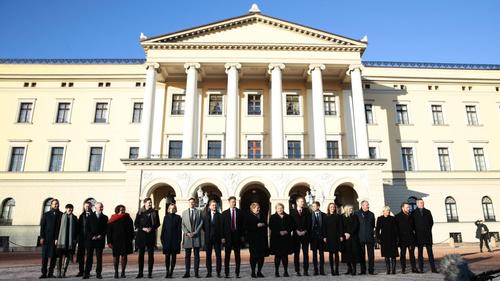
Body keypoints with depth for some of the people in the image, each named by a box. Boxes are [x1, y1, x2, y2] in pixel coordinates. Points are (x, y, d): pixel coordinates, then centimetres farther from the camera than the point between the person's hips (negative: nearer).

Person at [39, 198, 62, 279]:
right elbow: (42, 226, 4)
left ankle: (50, 273, 10)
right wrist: (42, 237, -5)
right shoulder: (46, 214, 8)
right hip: (47, 238, 0)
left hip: (56, 239, 0)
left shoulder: (61, 215, 6)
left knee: (54, 256, 2)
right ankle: (44, 273, 9)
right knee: (45, 256, 1)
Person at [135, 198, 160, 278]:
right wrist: (143, 228, -12)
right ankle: (140, 272, 12)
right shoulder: (140, 213, 6)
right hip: (141, 235, 1)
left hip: (151, 235, 0)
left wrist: (151, 228, -11)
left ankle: (150, 273, 7)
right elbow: (136, 224, 3)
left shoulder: (154, 212, 5)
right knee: (141, 254, 4)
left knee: (151, 254, 1)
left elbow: (157, 223, 5)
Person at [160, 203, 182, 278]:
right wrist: (162, 238, 2)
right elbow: (163, 228, 8)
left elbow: (179, 229, -1)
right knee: (167, 256, 4)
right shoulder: (166, 217, 9)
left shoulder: (178, 217, 3)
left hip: (175, 239, -1)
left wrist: (179, 239, -7)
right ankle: (167, 271, 12)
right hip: (167, 239, 2)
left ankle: (171, 272, 8)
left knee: (174, 256, 2)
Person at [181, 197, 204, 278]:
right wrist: (187, 233, -8)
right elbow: (183, 224, 6)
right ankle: (187, 272, 9)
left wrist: (195, 232, -10)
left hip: (196, 236, -1)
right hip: (187, 236, 1)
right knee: (187, 255, 3)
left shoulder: (199, 212, 7)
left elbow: (201, 223, 0)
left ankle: (196, 272, 6)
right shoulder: (184, 212, 12)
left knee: (196, 255, 2)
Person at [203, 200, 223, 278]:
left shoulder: (219, 215, 1)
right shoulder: (206, 215, 6)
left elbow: (221, 227, -3)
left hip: (217, 238, -1)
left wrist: (222, 237, -8)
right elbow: (203, 226, 10)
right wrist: (207, 233, 3)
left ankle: (218, 272, 8)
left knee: (218, 255, 1)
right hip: (208, 238, 2)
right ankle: (209, 272, 13)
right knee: (208, 255, 6)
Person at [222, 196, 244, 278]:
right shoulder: (224, 213, 4)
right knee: (227, 255, 4)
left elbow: (242, 224, 5)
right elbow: (222, 226, 2)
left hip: (237, 236, 1)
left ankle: (237, 273, 12)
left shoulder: (239, 212, 5)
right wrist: (223, 237, -5)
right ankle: (226, 273, 12)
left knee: (237, 255, 5)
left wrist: (242, 235, -1)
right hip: (228, 237, 0)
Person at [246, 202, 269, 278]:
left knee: (261, 255, 4)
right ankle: (253, 272, 7)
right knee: (254, 256, -4)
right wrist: (257, 225, -16)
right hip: (253, 239, -5)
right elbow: (248, 227, -11)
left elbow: (266, 224, 21)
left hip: (262, 238, 5)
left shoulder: (262, 216, 18)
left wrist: (263, 225, 1)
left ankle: (259, 272, 15)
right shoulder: (249, 217, -1)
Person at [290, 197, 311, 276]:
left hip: (305, 234, 1)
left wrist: (305, 231, -7)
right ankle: (297, 270, 6)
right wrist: (296, 231, -9)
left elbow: (309, 222, 3)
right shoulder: (292, 212, 6)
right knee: (296, 253, 1)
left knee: (306, 253, 1)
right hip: (296, 234, -1)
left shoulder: (307, 211, 10)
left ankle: (306, 270, 6)